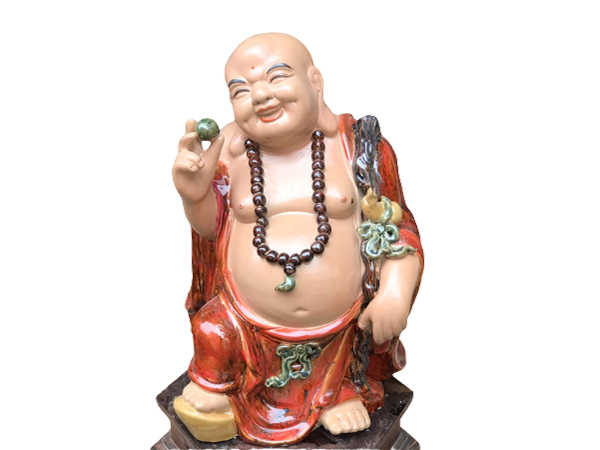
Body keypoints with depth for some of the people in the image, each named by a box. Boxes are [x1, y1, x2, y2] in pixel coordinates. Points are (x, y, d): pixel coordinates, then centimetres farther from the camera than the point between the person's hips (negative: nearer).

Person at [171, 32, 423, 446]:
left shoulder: (357, 146, -9)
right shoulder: (230, 152, -6)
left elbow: (398, 228, -5)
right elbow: (213, 226, 3)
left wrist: (395, 292, -19)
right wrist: (194, 195, -17)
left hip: (343, 329, 0)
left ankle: (341, 387, 39)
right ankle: (214, 382, 32)